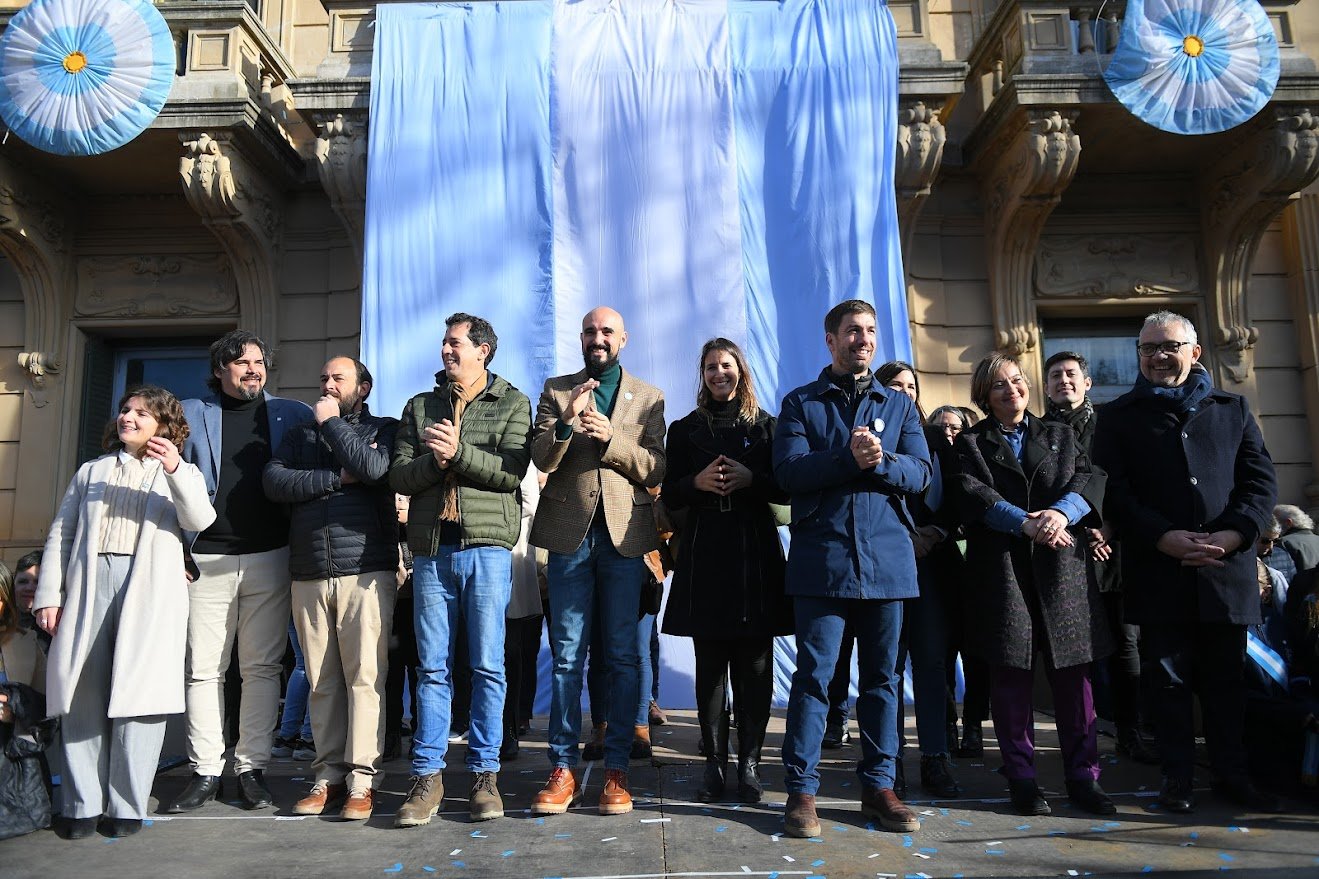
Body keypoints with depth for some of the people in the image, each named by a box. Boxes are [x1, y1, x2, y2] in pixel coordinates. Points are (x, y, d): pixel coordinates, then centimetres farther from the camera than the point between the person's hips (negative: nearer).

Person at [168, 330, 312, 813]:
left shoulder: (290, 413, 11)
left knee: (262, 667, 3)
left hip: (269, 557, 0)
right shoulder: (190, 415, 10)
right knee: (203, 669, 2)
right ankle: (205, 770, 12)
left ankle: (251, 768, 10)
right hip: (207, 559, 0)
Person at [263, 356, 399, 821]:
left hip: (365, 572, -4)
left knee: (364, 676, -6)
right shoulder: (300, 435, 20)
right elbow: (274, 481, 2)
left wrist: (332, 423, -2)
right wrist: (338, 477, -7)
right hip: (309, 576, 4)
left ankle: (362, 779, -1)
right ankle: (329, 774, 14)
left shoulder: (383, 429, 10)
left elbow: (373, 468, -13)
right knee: (322, 682, 5)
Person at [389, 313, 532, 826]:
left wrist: (459, 451, -14)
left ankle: (484, 774, 12)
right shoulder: (419, 407, 17)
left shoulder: (512, 404, 8)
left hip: (487, 547, -2)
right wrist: (433, 460, -11)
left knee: (487, 665, 2)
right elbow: (398, 476, 7)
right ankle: (427, 777, 12)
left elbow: (512, 471, -6)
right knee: (432, 667, 5)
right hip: (431, 549, 3)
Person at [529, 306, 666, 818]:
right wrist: (566, 422, -18)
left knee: (622, 656, 4)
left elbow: (654, 470, 0)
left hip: (624, 532, 0)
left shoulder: (648, 397, 10)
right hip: (569, 531, 0)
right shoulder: (556, 390, 11)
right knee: (566, 656, 4)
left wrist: (610, 436, -15)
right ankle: (563, 769, 12)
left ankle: (617, 769, 13)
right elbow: (541, 459, 0)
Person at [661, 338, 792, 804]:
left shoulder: (765, 426, 9)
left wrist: (751, 479, -12)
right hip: (704, 556, 1)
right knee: (709, 664, 2)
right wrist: (697, 482, -10)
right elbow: (670, 496, 10)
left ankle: (749, 763, 9)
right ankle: (715, 763, 10)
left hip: (755, 555, -1)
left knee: (754, 665, 0)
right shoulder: (685, 429, 12)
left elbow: (786, 489, 6)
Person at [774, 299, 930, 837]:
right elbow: (790, 470, -7)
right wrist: (850, 457, -17)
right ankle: (801, 790, 8)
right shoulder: (800, 403, 9)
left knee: (881, 677, 9)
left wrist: (881, 461, -15)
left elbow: (920, 472, 3)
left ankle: (879, 785, 20)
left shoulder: (899, 405, 16)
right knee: (813, 674, -2)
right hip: (821, 556, -3)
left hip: (887, 556, 3)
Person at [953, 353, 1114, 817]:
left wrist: (1062, 513, -18)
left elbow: (1089, 479, 3)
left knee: (1072, 671, 2)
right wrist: (1026, 524, -20)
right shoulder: (971, 443, 11)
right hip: (1001, 567, -2)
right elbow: (973, 494, -6)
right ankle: (1021, 779, 11)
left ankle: (1083, 777, 12)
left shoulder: (1061, 435, 18)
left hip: (1062, 568, 2)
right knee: (1011, 672, 1)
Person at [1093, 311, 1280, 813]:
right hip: (1158, 571, -2)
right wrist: (1163, 538, -14)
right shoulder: (1120, 417, 7)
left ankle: (1232, 775, 23)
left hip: (1226, 567, 2)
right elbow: (1113, 491, -2)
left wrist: (1232, 534, -10)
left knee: (1226, 678, 10)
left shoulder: (1233, 409, 13)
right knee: (1168, 678, 4)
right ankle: (1178, 776, 15)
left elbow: (1261, 480, 7)